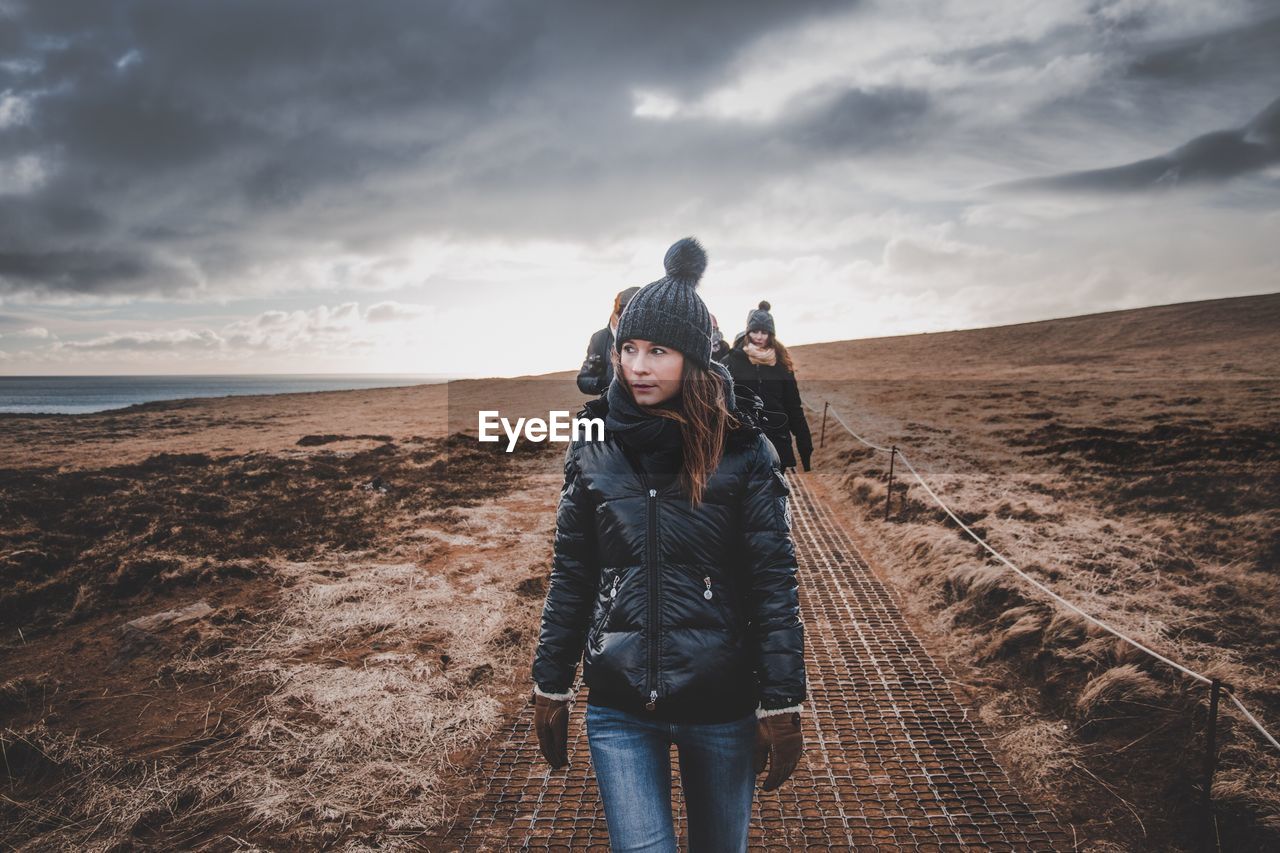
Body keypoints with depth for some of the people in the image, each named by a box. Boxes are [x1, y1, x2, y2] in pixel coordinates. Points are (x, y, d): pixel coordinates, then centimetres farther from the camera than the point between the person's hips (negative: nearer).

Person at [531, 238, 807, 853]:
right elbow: (570, 578, 4)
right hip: (619, 710, 1)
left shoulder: (742, 450, -9)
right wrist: (549, 689, 6)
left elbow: (774, 583, -7)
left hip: (722, 707, -1)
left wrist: (782, 706, -7)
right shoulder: (594, 449, -2)